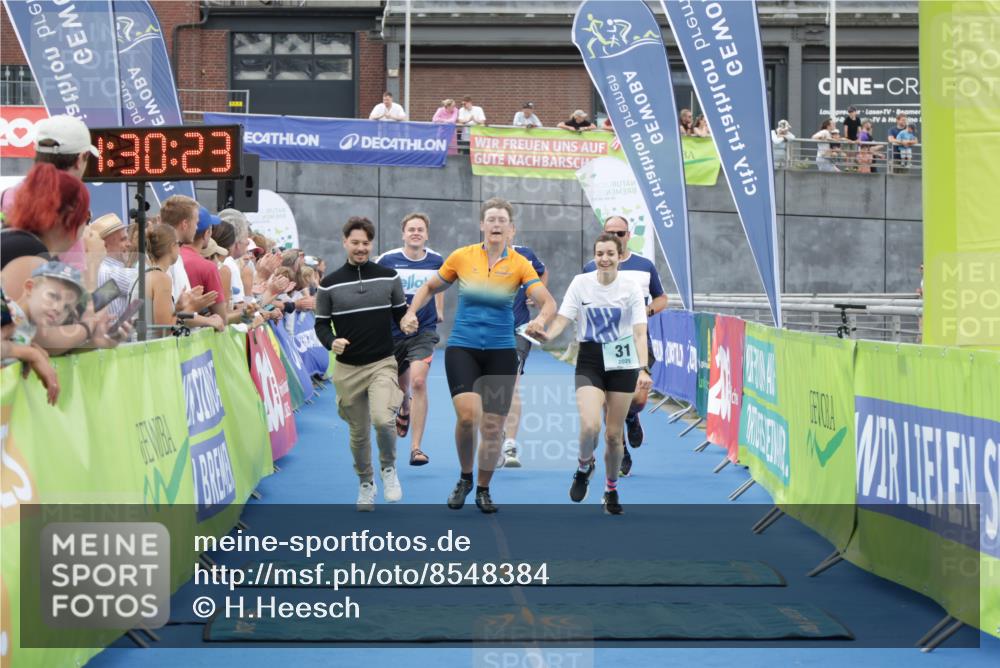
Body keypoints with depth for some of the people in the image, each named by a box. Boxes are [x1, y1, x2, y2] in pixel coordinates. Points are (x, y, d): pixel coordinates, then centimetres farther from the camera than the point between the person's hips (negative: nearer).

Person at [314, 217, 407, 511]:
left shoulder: (389, 277, 2)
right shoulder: (329, 284, 0)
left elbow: (403, 318, 10)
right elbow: (321, 323, 6)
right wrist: (331, 342, -16)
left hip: (383, 363, -1)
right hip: (347, 369, 1)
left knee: (382, 418, -24)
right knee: (359, 433, 9)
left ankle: (388, 468, 4)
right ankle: (365, 483, 32)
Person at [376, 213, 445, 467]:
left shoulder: (436, 261, -1)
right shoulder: (387, 260, -8)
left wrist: (439, 311, 18)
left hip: (424, 331, -1)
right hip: (393, 331, 1)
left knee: (418, 381, -21)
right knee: (400, 387, 17)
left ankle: (416, 448, -18)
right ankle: (405, 409, 57)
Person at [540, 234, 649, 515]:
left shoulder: (630, 288, -6)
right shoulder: (581, 283, -3)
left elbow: (640, 333, -11)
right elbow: (562, 320, -7)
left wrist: (644, 369, -24)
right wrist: (545, 335, -30)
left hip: (622, 364, 0)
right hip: (589, 362, 0)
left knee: (614, 434, 4)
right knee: (590, 426, -20)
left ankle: (611, 489, 27)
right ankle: (584, 466, 13)